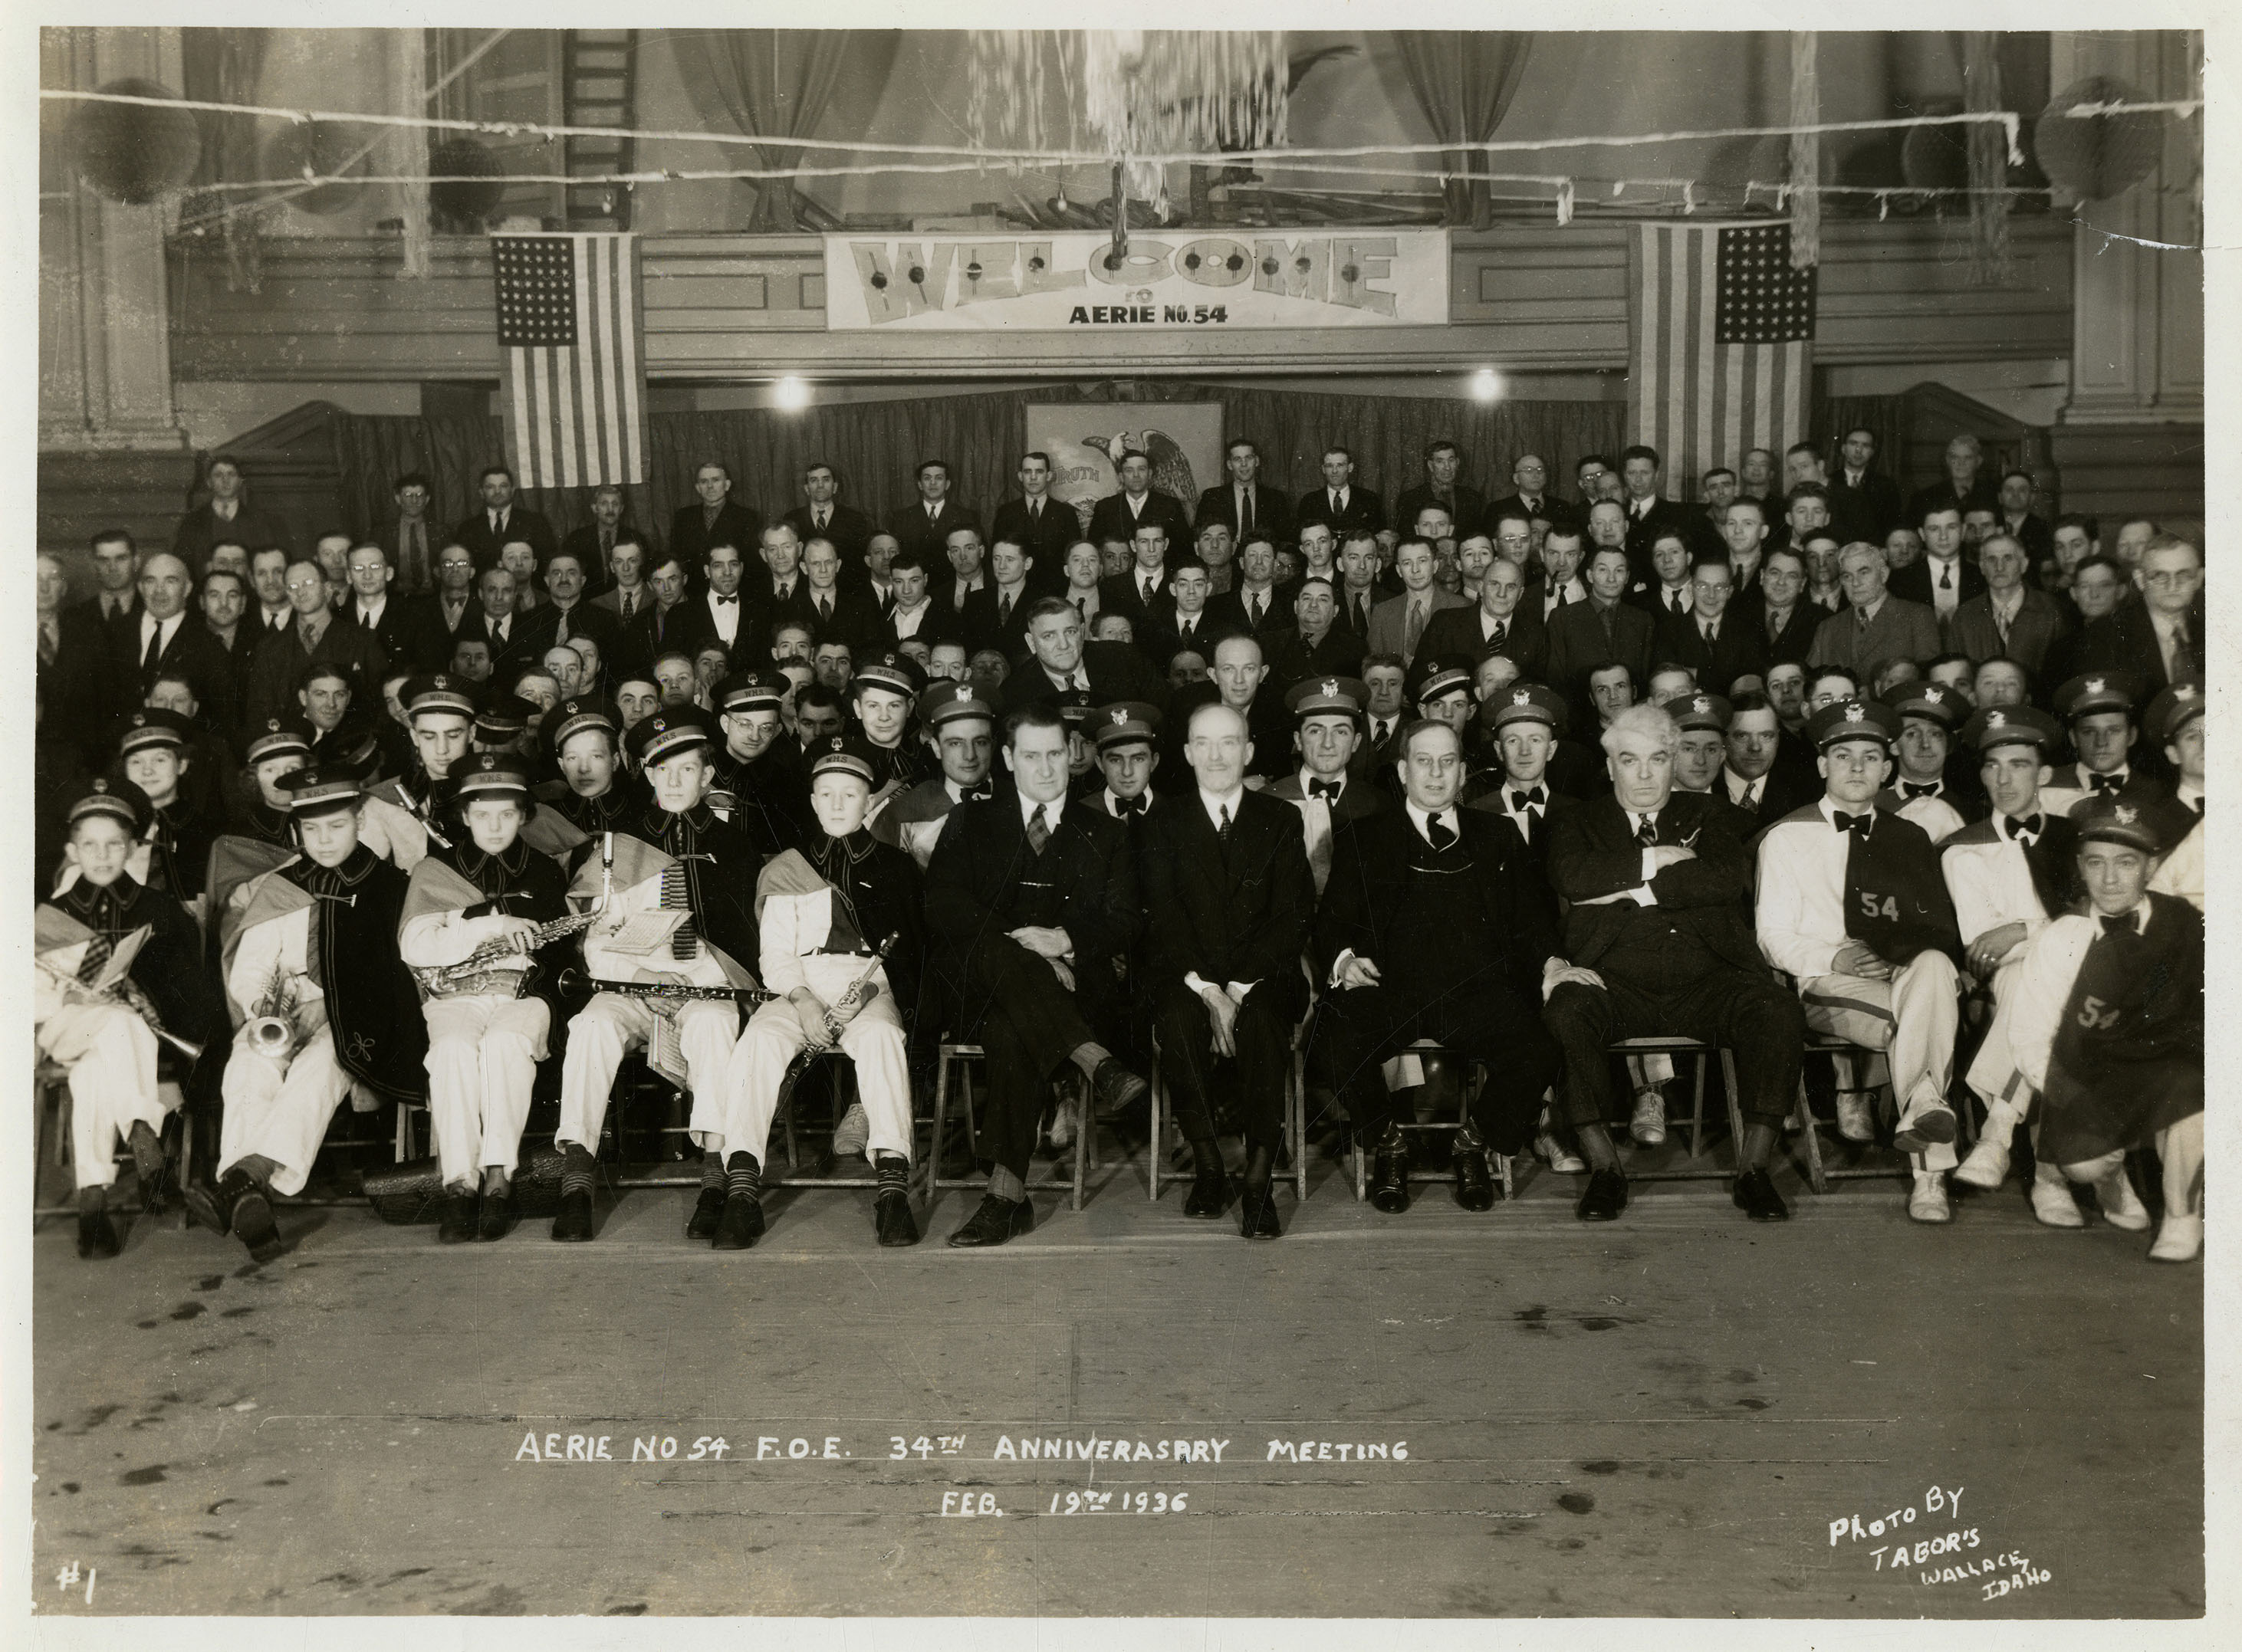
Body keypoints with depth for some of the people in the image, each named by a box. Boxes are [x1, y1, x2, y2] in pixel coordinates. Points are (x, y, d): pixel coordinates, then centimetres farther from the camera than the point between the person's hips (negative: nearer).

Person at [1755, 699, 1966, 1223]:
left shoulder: (1911, 839, 24)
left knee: (1933, 964, -35)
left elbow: (1943, 932, 17)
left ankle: (1917, 1113, -41)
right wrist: (1836, 957, -14)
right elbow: (1774, 938, 5)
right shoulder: (1787, 838, 12)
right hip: (1828, 986, -3)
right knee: (1929, 1021, -34)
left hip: (1911, 974, 3)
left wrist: (1918, 947, -9)